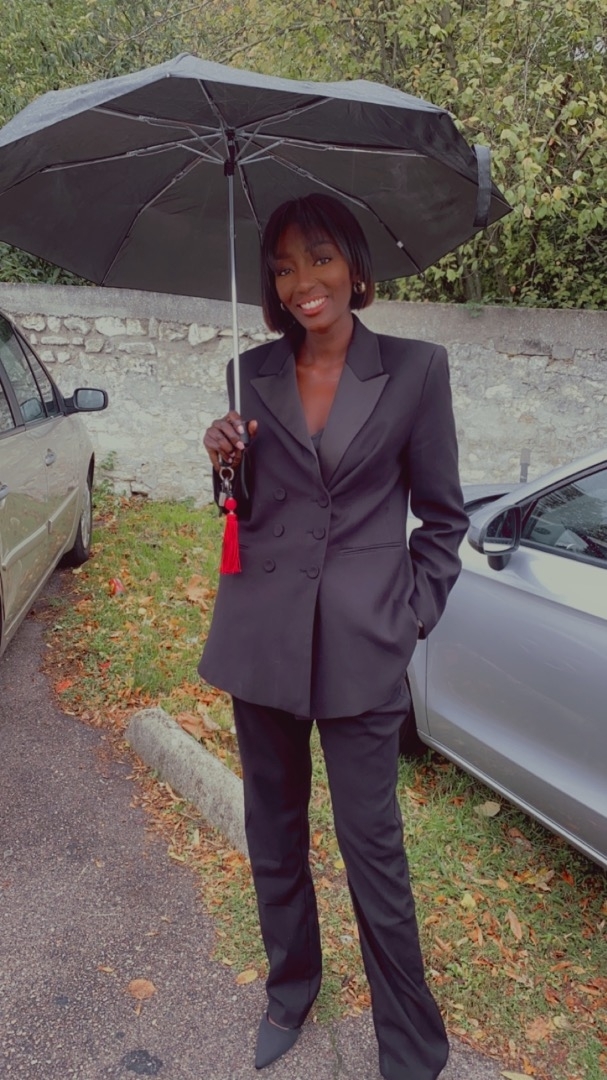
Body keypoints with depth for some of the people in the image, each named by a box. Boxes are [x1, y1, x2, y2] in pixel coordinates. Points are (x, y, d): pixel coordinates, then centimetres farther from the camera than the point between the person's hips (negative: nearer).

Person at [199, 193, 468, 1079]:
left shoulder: (415, 368, -2)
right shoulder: (254, 374, 6)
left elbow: (443, 514, 3)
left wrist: (415, 614, -4)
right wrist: (227, 465, -7)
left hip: (361, 643, -3)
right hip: (262, 634, 4)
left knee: (373, 845, 5)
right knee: (273, 833, 18)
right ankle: (291, 990, 43)